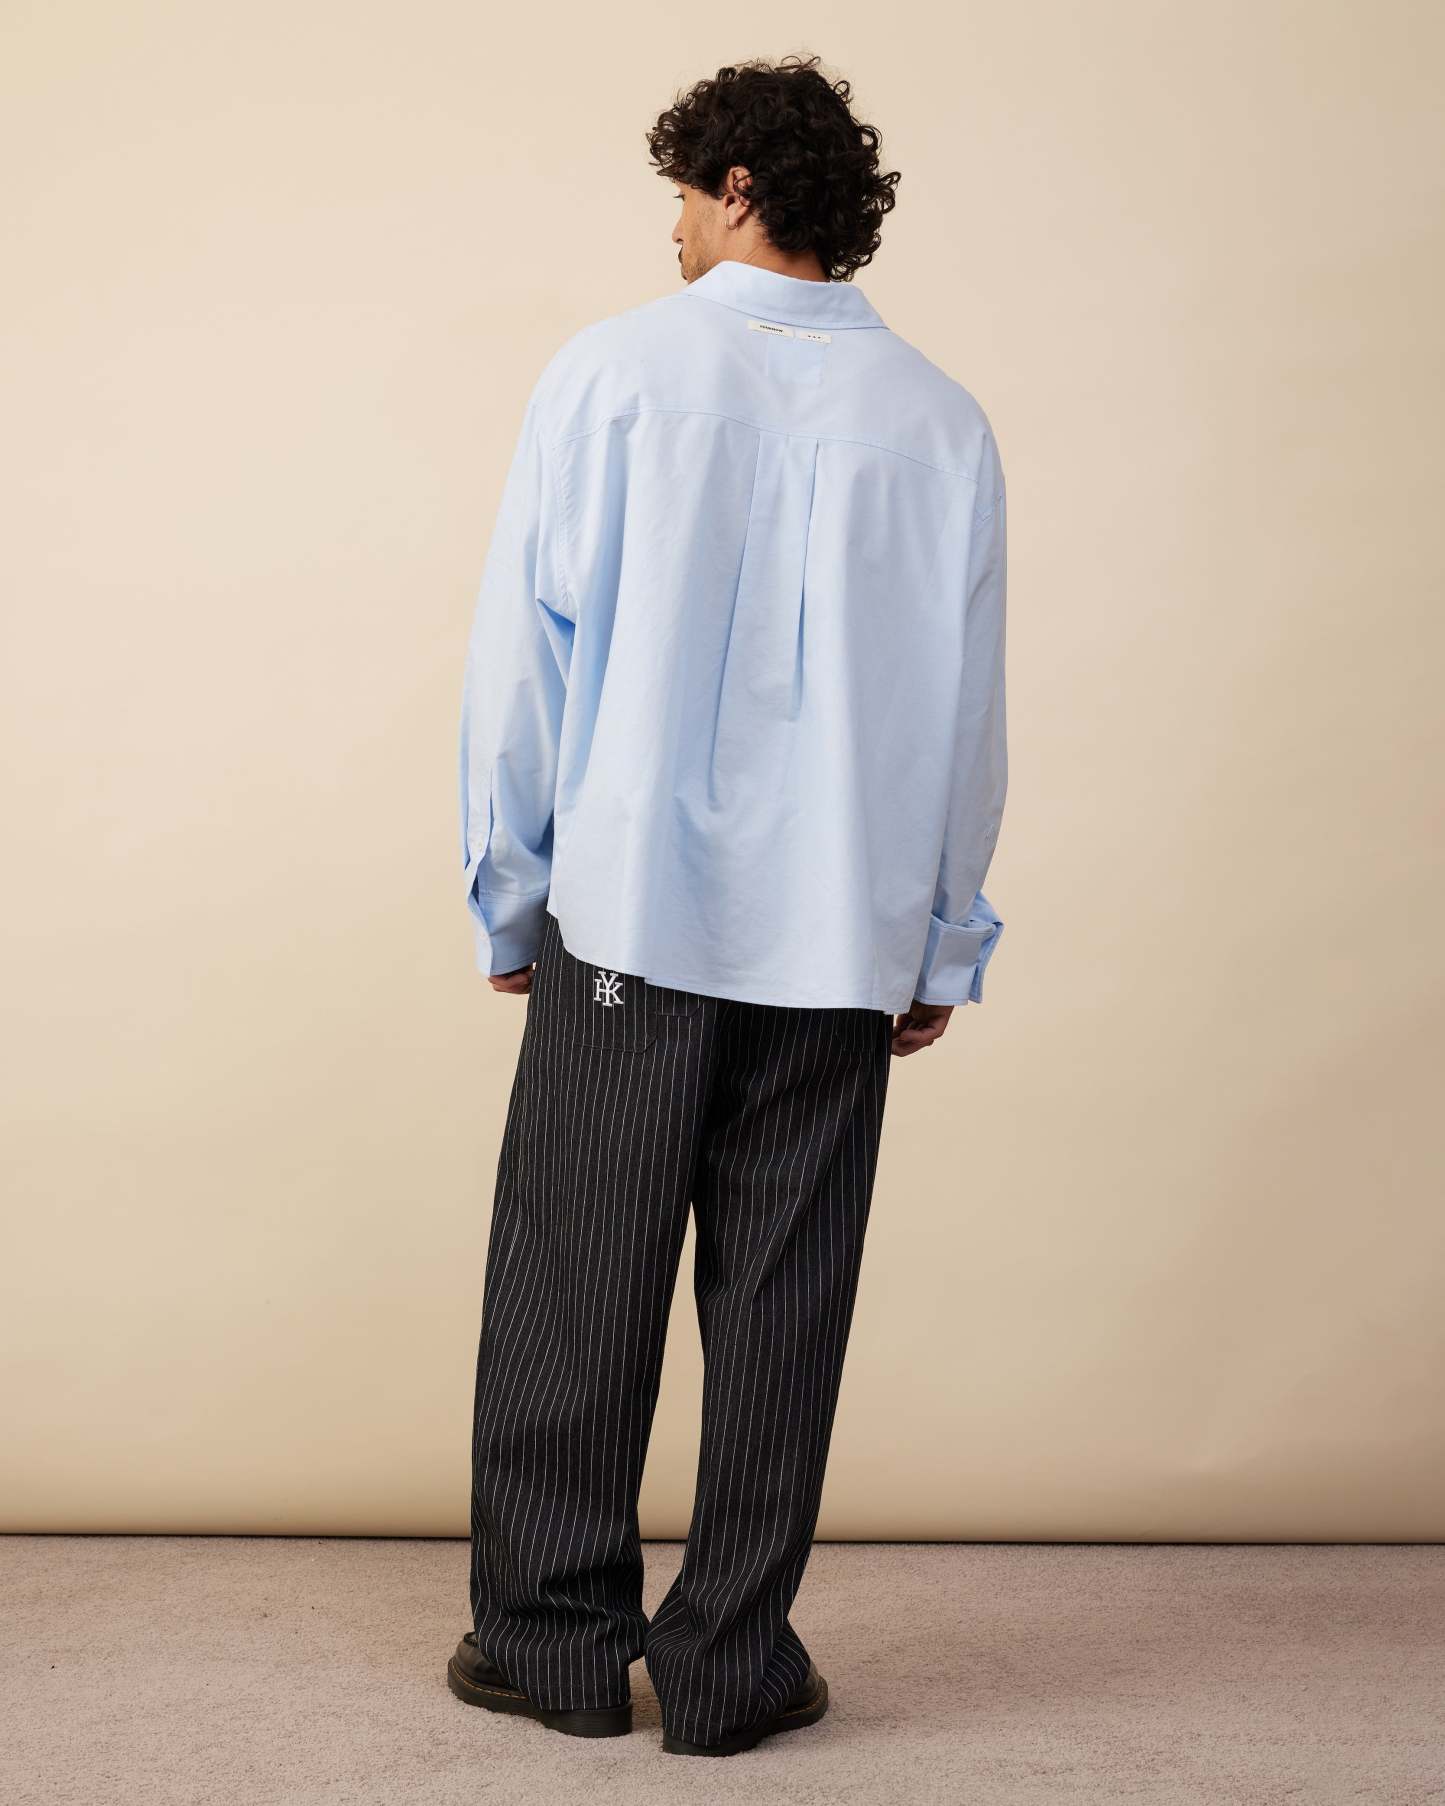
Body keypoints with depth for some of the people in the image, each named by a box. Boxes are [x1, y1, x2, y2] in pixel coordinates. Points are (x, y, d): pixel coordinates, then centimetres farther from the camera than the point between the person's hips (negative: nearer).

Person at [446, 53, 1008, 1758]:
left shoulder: (614, 371, -3)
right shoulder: (942, 422, 4)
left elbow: (521, 655, -2)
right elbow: (969, 717, 7)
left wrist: (507, 896, 8)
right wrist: (943, 949, 16)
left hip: (626, 914, -2)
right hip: (840, 939, 2)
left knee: (574, 1295, 8)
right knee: (778, 1307, 8)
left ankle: (554, 1639, 18)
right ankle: (729, 1665, 16)